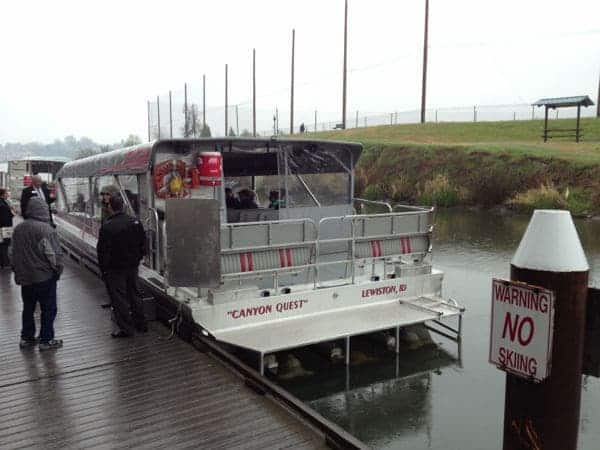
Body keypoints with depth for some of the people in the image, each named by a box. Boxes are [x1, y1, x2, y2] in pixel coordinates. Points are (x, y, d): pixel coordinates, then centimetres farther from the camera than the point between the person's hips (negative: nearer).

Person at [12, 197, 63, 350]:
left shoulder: (18, 229, 3)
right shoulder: (46, 229, -19)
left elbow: (14, 253, 12)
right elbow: (54, 254, -19)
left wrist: (18, 271, 21)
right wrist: (58, 270, -3)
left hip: (24, 277, 7)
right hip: (44, 277, -7)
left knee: (28, 308, 20)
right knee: (48, 309, 6)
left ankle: (26, 338, 28)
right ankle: (46, 340, 11)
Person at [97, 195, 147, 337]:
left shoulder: (107, 227, -19)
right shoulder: (135, 222, -1)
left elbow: (102, 251, -15)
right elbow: (143, 245, 7)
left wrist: (103, 269, -4)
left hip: (115, 269, -6)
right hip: (132, 267, 6)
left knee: (119, 298, 4)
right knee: (133, 294, 19)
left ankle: (126, 328, 9)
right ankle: (140, 324, 27)